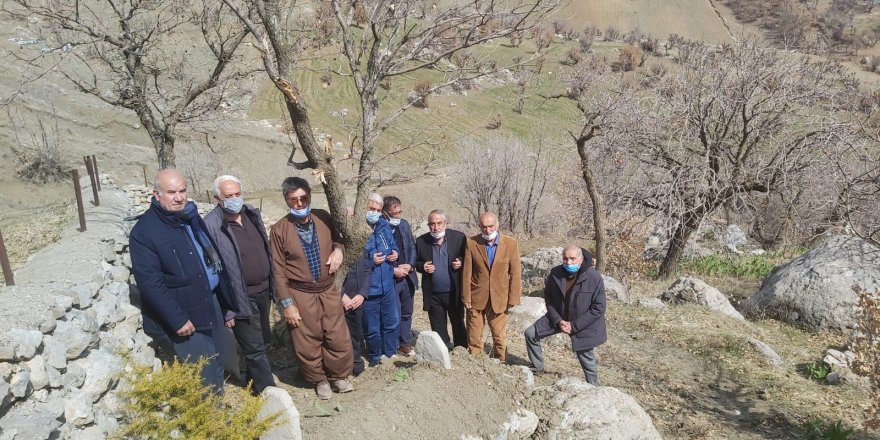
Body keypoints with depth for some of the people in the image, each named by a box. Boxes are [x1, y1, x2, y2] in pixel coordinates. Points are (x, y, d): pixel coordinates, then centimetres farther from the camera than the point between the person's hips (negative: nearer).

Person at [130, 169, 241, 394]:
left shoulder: (191, 217, 9)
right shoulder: (144, 232, -15)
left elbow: (215, 260, 15)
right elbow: (150, 283, -20)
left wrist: (227, 303, 15)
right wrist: (177, 319, -21)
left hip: (211, 306, 7)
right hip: (184, 319, -7)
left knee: (217, 370, 17)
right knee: (205, 379, -2)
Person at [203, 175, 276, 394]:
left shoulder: (252, 213, 2)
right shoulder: (212, 226, -19)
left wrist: (271, 286, 14)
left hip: (263, 292, 7)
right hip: (241, 299, -7)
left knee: (263, 342, 20)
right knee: (255, 349, 2)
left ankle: (255, 384, 39)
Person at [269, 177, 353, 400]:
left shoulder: (323, 217, -3)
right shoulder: (279, 230, -12)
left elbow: (337, 238, 16)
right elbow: (278, 270, -9)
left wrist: (338, 249, -8)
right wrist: (287, 304, -10)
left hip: (329, 291, 3)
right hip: (300, 295, -2)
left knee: (339, 339, 7)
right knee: (308, 344, 9)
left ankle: (339, 376, 31)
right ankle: (319, 379, 34)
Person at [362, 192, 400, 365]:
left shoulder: (384, 226, 3)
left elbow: (393, 245, 19)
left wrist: (395, 253, -2)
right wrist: (370, 260, -23)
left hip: (388, 286, 6)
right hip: (368, 290, -6)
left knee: (392, 323, 19)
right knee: (372, 329, 10)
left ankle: (390, 353, 39)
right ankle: (375, 357, 33)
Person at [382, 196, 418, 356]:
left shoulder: (404, 224, 3)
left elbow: (412, 247, 9)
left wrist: (410, 265, -7)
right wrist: (394, 270, -16)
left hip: (408, 277, 6)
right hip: (389, 280, -6)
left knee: (407, 313, 17)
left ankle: (405, 343, 32)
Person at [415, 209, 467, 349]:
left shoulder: (459, 238, -6)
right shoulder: (421, 241, -2)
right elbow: (416, 263, 9)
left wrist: (461, 262, -16)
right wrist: (422, 267, -13)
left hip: (454, 293, -1)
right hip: (433, 295, 1)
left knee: (458, 325, 12)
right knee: (438, 330, 13)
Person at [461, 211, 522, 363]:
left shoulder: (511, 244, -5)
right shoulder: (471, 243, -4)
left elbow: (515, 274, -3)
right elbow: (466, 273, -2)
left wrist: (513, 299, -6)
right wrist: (466, 297, -3)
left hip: (499, 299, 0)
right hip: (476, 298, 1)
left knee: (500, 338, 8)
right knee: (474, 338, 9)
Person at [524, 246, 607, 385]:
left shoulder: (594, 278, -22)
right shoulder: (555, 274, -11)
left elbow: (598, 308, -18)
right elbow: (549, 299, 2)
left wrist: (574, 325, -20)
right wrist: (558, 321, -12)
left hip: (583, 325, -4)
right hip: (558, 317, 4)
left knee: (586, 358, 6)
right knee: (531, 333, 0)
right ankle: (537, 367, 20)